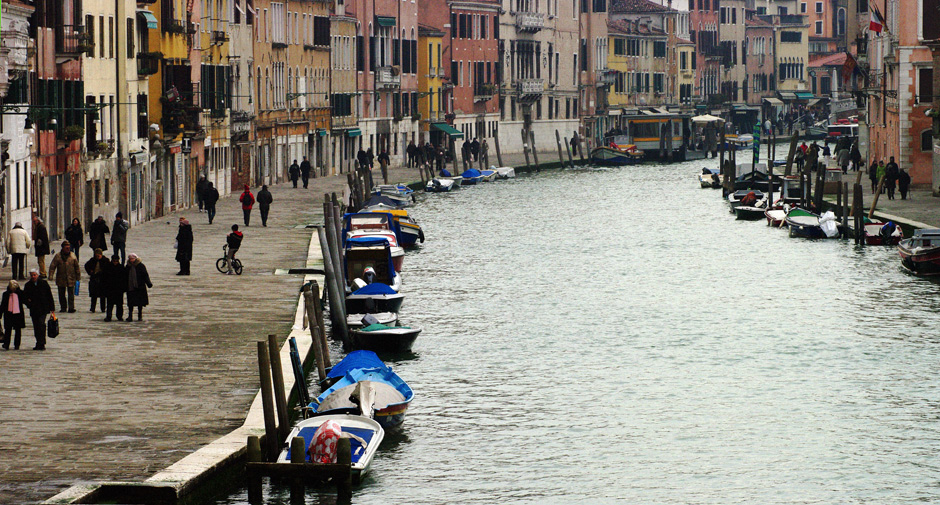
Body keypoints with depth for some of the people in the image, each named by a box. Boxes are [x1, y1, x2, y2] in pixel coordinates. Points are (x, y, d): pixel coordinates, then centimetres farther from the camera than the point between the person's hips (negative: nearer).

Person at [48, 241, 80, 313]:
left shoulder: (73, 256, 2)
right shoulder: (58, 256, -2)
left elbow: (77, 267, 9)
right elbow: (52, 266, -3)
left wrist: (78, 277, 9)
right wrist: (51, 275, -13)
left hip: (71, 279, -1)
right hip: (61, 279, 1)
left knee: (71, 293, -7)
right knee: (62, 294, 8)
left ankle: (71, 307, -8)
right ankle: (63, 307, 20)